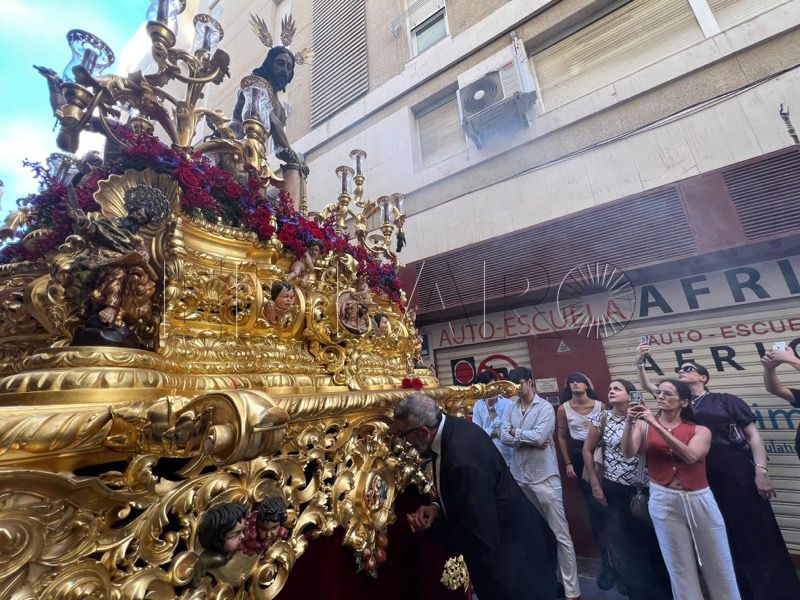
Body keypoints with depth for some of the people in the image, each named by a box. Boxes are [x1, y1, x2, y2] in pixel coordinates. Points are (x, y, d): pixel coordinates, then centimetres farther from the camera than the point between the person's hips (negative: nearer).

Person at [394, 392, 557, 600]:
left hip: (514, 557, -8)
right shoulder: (452, 427, -11)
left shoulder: (464, 459, -38)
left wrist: (430, 527, -18)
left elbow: (481, 540, -26)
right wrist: (437, 507, -11)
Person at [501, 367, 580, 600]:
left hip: (544, 477, -5)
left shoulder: (545, 407, -13)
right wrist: (530, 440, -17)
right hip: (519, 476, 5)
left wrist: (517, 432, -9)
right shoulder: (510, 408, 2)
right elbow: (504, 437, -6)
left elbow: (539, 436, -23)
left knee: (560, 534, 4)